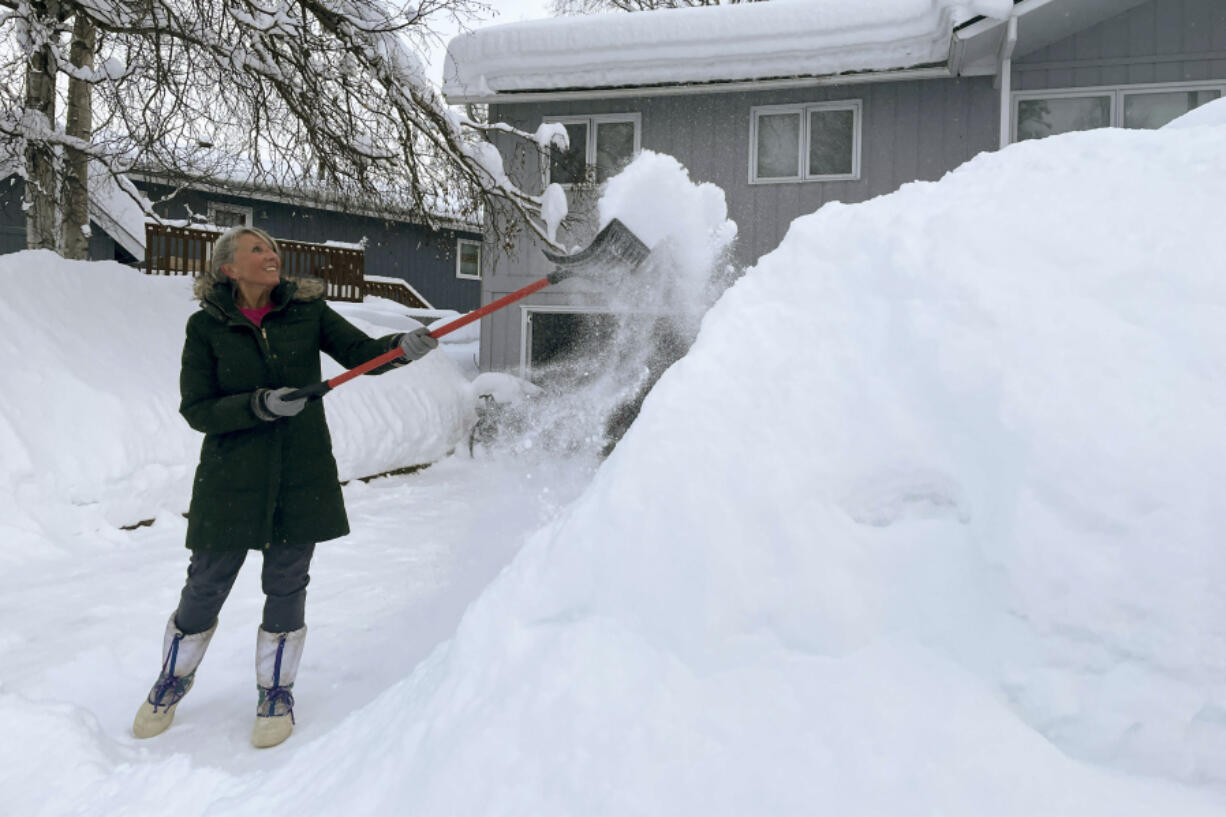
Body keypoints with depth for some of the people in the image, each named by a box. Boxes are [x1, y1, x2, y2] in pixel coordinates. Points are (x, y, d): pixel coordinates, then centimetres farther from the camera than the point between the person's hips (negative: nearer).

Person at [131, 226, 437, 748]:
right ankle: (174, 680, 39)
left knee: (286, 586, 10)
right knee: (206, 586, 11)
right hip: (232, 478, -1)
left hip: (302, 475, 1)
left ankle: (277, 691, 30)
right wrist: (260, 405, -23)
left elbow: (360, 352, -5)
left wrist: (404, 346, -26)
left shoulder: (306, 310, 0)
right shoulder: (206, 327, -5)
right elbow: (197, 410, -8)